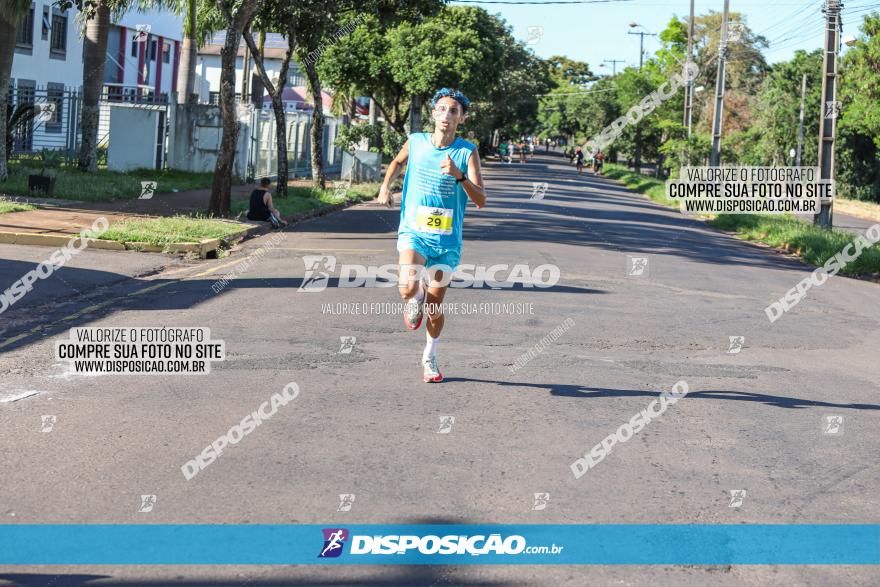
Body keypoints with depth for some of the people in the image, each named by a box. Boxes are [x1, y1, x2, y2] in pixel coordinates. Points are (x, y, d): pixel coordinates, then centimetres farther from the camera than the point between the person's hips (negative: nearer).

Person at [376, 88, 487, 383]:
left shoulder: (467, 152, -7)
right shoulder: (416, 142, -1)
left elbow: (480, 200, -14)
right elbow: (398, 161, 24)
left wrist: (459, 175, -29)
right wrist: (386, 186, 9)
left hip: (447, 239, 0)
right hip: (414, 232, 0)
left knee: (434, 310, 7)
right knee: (408, 289, -27)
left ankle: (430, 357, 34)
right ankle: (415, 300, 12)